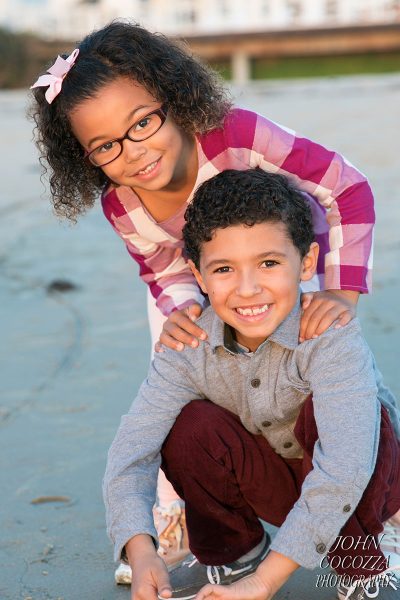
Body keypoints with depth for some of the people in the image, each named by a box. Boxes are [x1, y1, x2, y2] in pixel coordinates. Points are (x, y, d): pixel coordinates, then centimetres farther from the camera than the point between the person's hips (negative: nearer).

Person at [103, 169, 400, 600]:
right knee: (192, 425, -23)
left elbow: (345, 467, -43)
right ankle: (232, 552, 5)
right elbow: (131, 448, -23)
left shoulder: (333, 338, -33)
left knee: (322, 411, -33)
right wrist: (140, 552, -40)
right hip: (277, 483, 3)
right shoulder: (188, 348, -19)